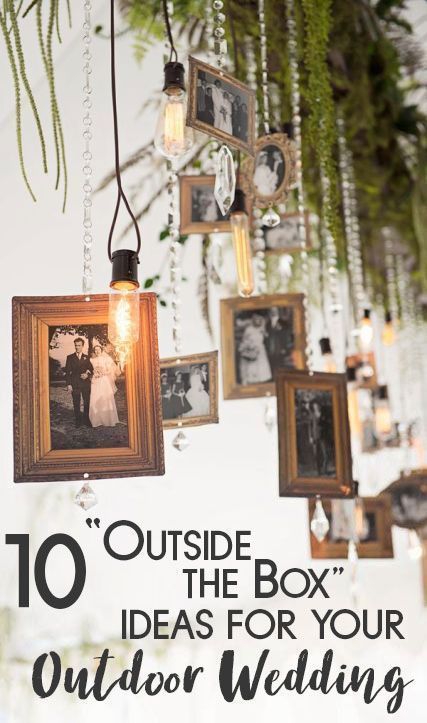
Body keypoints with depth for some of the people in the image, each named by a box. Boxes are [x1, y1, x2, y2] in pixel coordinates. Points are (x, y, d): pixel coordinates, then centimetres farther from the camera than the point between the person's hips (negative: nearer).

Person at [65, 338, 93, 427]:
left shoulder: (86, 358, 12)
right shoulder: (70, 358, 6)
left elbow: (91, 370, 12)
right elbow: (67, 372, 2)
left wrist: (87, 375, -10)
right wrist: (68, 384, -6)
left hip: (86, 384, 1)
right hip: (75, 384, -1)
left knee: (87, 403, 2)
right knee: (76, 404, 2)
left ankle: (86, 420, 11)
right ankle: (78, 421, 9)